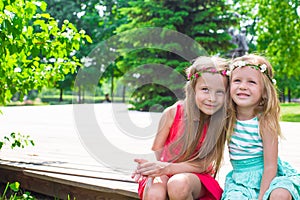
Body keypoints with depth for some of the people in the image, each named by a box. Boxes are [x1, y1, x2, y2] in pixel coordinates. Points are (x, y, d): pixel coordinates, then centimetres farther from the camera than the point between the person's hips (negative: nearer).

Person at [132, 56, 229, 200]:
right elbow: (156, 152, -2)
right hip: (164, 173, 0)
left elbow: (203, 165, -14)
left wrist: (167, 168, -28)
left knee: (178, 184, -35)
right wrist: (148, 167, -26)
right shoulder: (172, 113, -11)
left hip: (195, 176, 0)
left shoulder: (221, 123, -13)